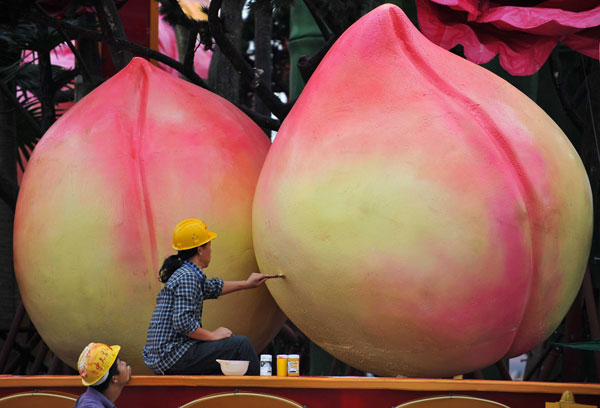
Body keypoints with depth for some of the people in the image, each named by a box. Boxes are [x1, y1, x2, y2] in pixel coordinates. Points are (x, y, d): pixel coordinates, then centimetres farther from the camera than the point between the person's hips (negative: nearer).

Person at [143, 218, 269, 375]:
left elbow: (212, 288, 34)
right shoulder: (187, 277, -17)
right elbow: (183, 323, -26)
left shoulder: (183, 274, 14)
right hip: (173, 358, -11)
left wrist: (246, 284, 42)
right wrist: (213, 335, -14)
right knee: (241, 344, -10)